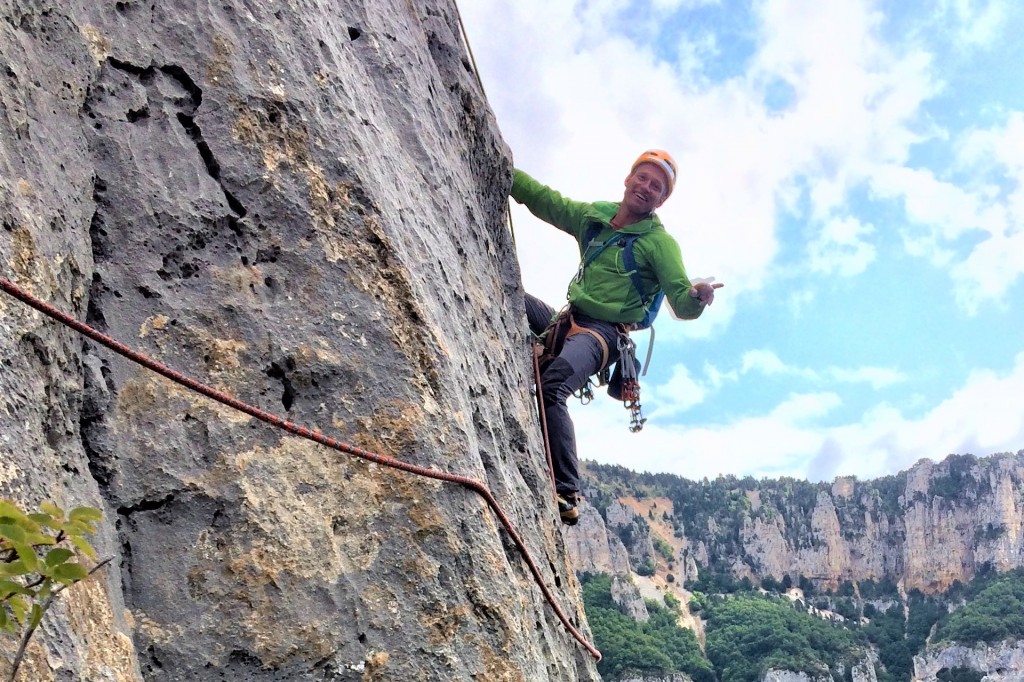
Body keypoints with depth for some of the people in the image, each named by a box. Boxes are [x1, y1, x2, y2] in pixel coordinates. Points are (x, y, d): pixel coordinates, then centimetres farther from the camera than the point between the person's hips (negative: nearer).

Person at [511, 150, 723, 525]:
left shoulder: (660, 243, -3)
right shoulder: (594, 216, 13)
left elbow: (682, 304, -11)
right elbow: (543, 199, 20)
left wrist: (697, 297, -34)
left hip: (602, 335, -7)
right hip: (566, 322, 7)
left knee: (551, 386, -34)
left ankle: (566, 495, -34)